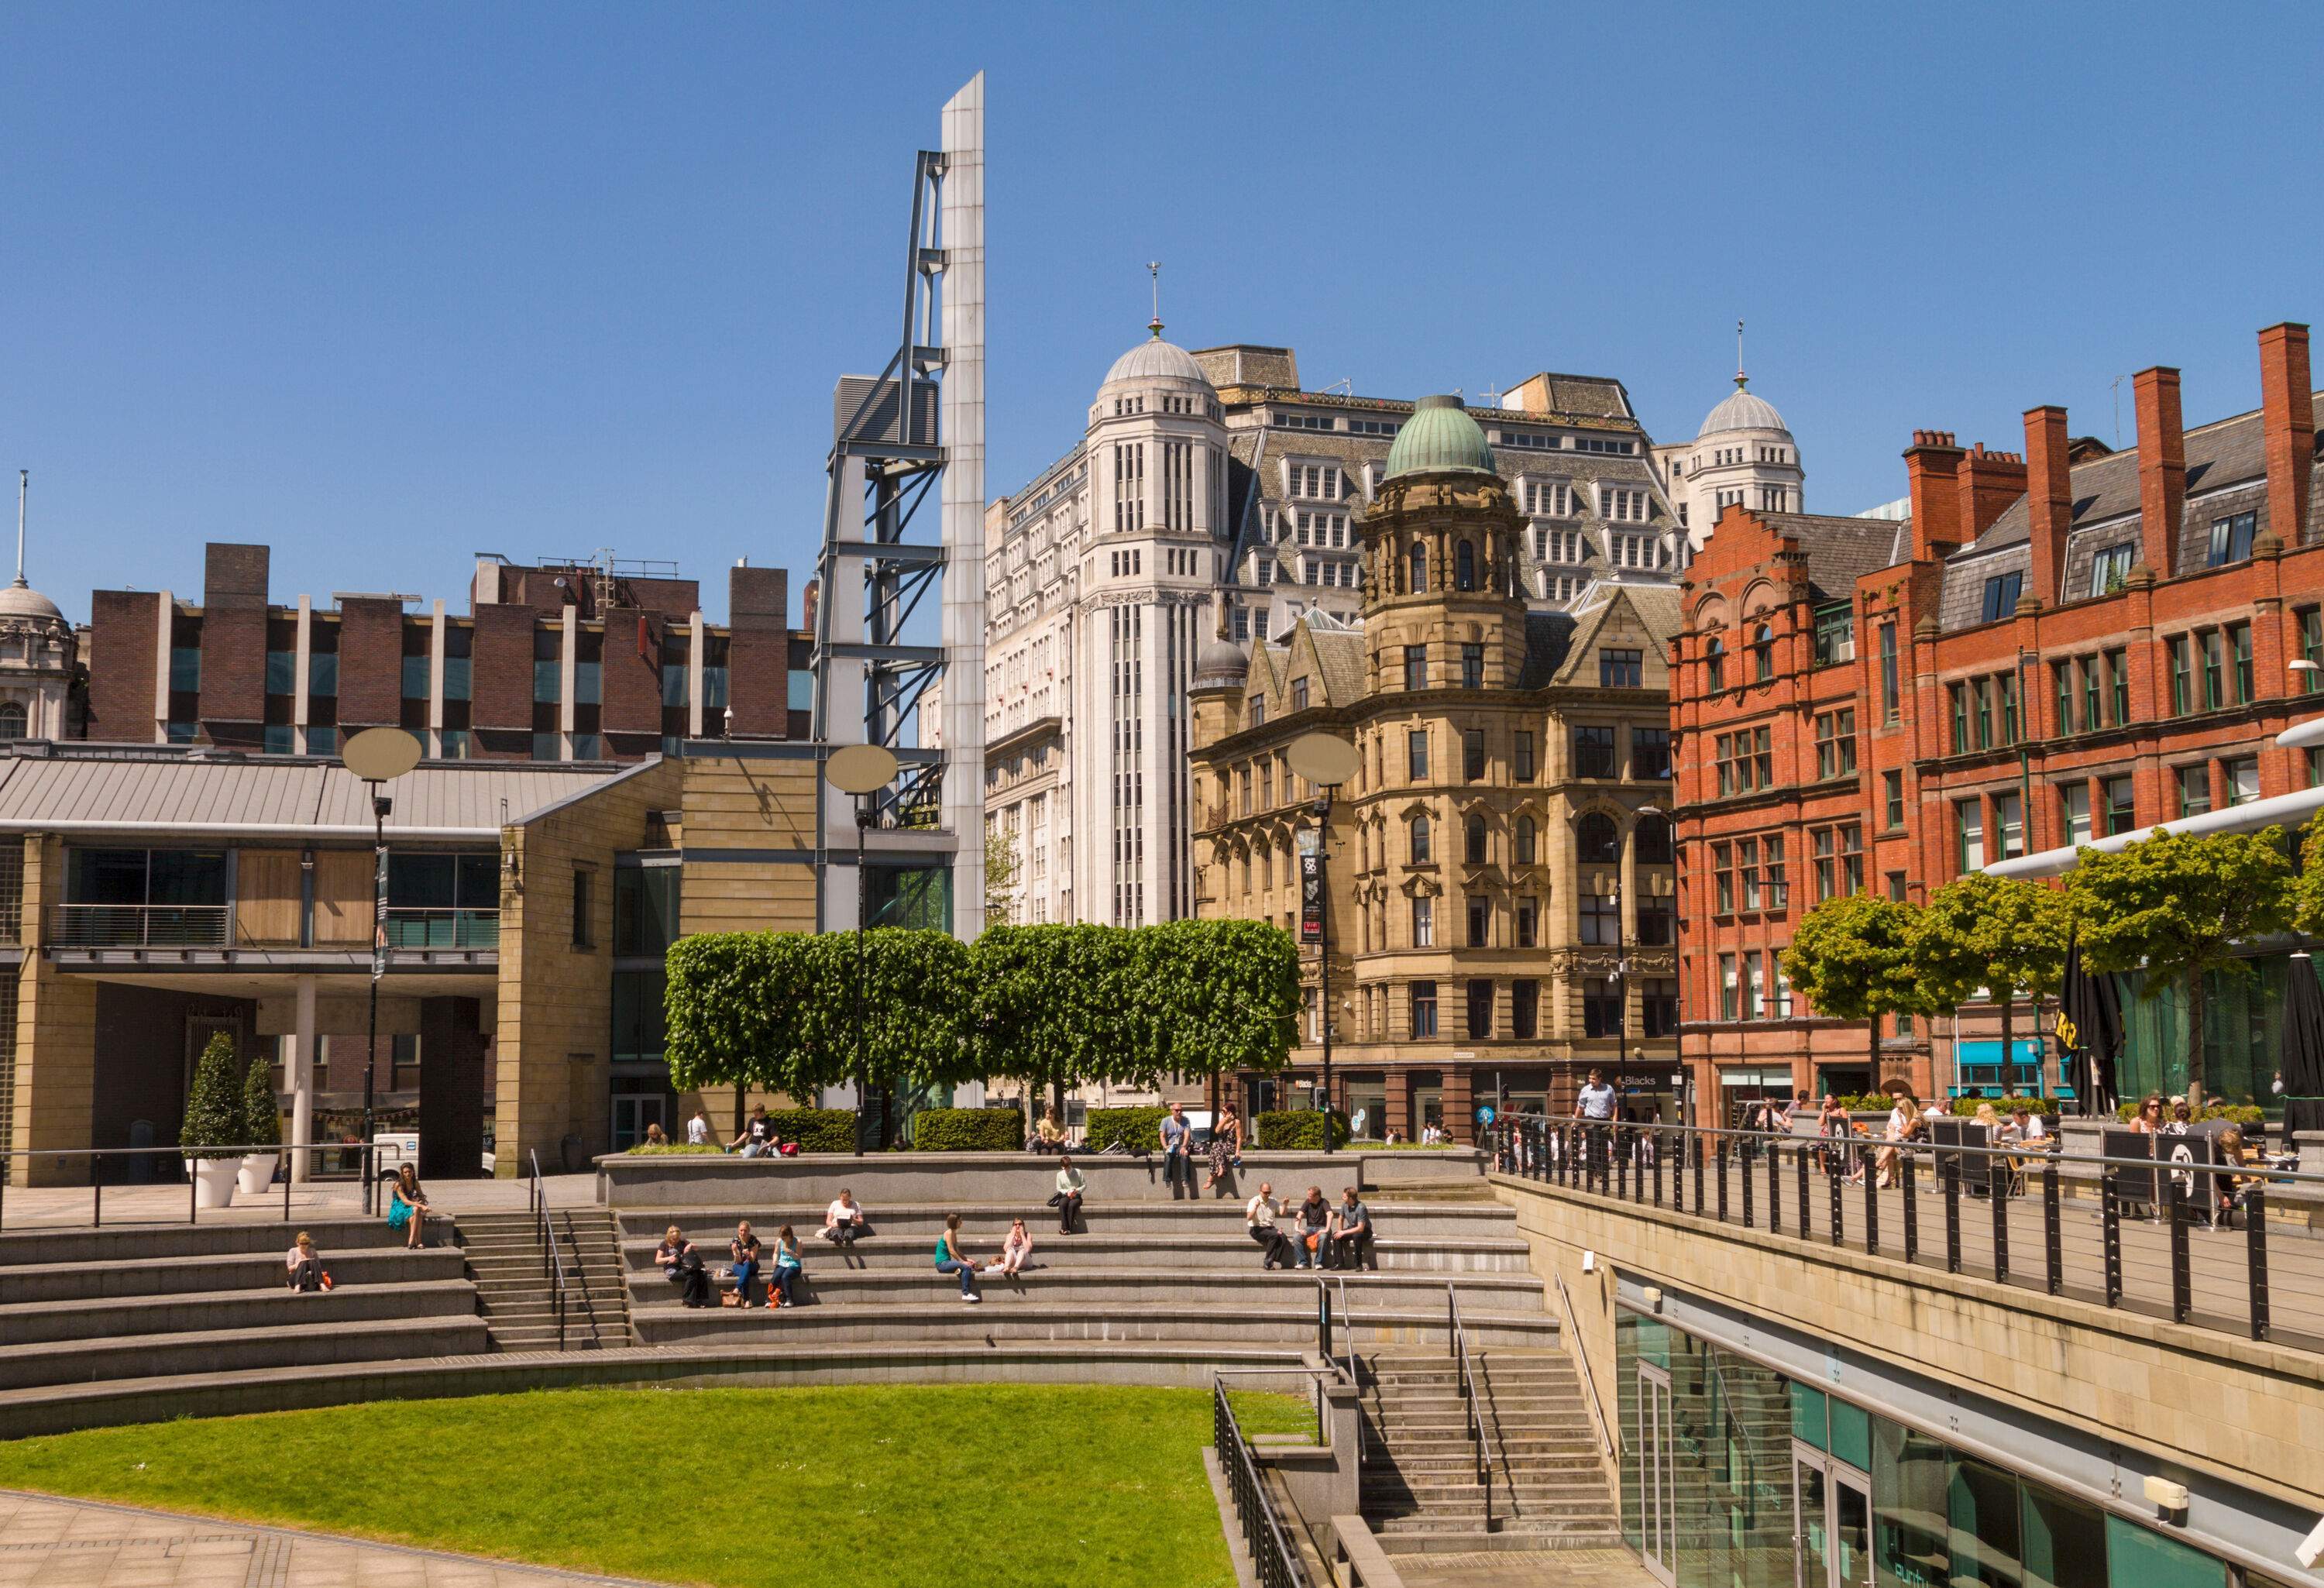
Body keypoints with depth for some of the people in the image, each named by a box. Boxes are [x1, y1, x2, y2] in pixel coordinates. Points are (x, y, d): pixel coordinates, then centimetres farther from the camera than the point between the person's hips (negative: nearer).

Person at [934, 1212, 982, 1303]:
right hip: (942, 1263, -9)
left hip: (947, 1263, 9)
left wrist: (967, 1259, 4)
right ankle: (965, 1294, -25)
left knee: (971, 1266, 1)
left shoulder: (954, 1234, 14)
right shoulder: (949, 1233, -13)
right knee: (966, 1267, -27)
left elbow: (957, 1251, 16)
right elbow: (952, 1251, -19)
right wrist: (963, 1261, -16)